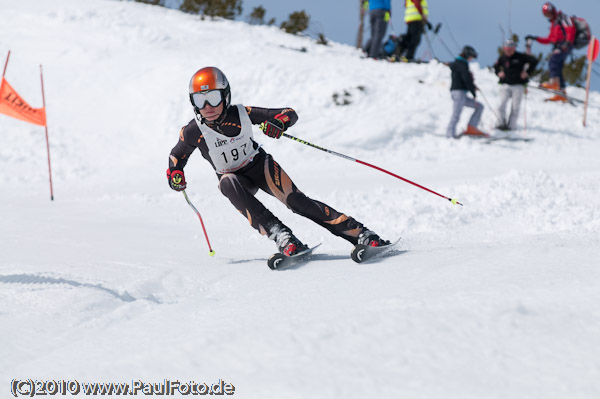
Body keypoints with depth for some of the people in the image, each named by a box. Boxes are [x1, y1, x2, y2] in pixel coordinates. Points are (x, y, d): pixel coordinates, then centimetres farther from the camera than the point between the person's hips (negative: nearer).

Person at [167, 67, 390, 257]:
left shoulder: (242, 114, -21)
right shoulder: (192, 132, -18)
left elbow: (290, 113, -15)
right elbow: (176, 156, 3)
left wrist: (279, 124, -37)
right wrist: (175, 175, -17)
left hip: (259, 165, -1)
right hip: (234, 178, 1)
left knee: (297, 201, -20)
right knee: (228, 183, -34)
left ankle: (360, 234, -19)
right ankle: (280, 236, -41)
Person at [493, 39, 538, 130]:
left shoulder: (520, 57, -3)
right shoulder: (502, 58, 6)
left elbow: (534, 61, 2)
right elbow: (495, 66, 26)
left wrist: (527, 72, -3)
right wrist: (498, 73, 7)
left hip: (518, 85, -2)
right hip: (505, 84, 2)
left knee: (515, 107, -2)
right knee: (502, 104, -12)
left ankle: (511, 125, 2)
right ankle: (501, 123, -7)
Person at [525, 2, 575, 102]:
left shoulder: (562, 18, 2)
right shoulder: (553, 23, 29)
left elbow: (571, 29, -14)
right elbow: (549, 40, 30)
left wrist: (568, 42, -27)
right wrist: (535, 38, 23)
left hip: (565, 46, -9)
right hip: (558, 47, 9)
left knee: (553, 61, -28)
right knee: (557, 70, 2)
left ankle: (554, 82, -41)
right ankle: (562, 93, -1)